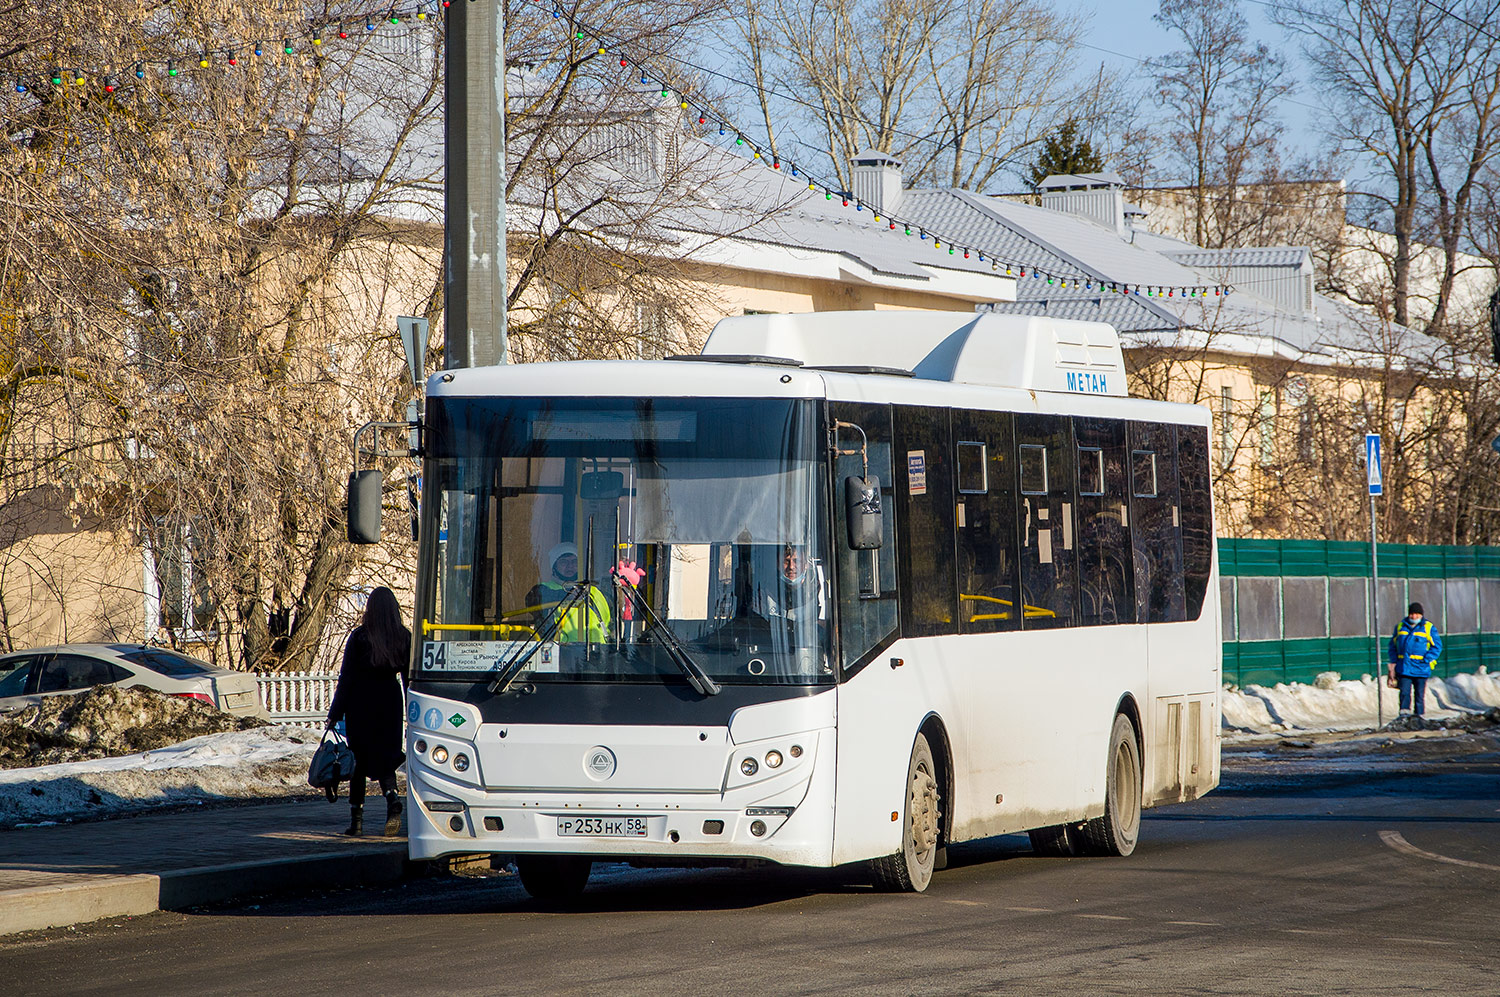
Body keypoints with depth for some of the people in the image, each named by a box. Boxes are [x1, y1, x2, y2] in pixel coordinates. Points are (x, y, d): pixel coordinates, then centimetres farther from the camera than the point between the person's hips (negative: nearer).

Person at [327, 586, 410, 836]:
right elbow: (409, 677, 3)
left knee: (359, 759, 8)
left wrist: (335, 712, -2)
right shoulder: (404, 638, -2)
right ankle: (393, 800, -17)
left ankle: (356, 819, 9)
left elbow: (346, 678, -7)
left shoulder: (359, 637, -9)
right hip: (390, 702, 2)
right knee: (384, 758, 11)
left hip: (361, 704, -2)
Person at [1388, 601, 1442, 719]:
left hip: (1420, 668, -2)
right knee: (1404, 692, -9)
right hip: (1404, 668, 2)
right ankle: (1404, 714, -10)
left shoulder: (1428, 628, 3)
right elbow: (1393, 645, 19)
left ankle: (1419, 716, 10)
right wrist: (1394, 661, 6)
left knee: (1420, 695, 3)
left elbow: (1437, 646, 0)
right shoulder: (1400, 627, 12)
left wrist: (1426, 660, -11)